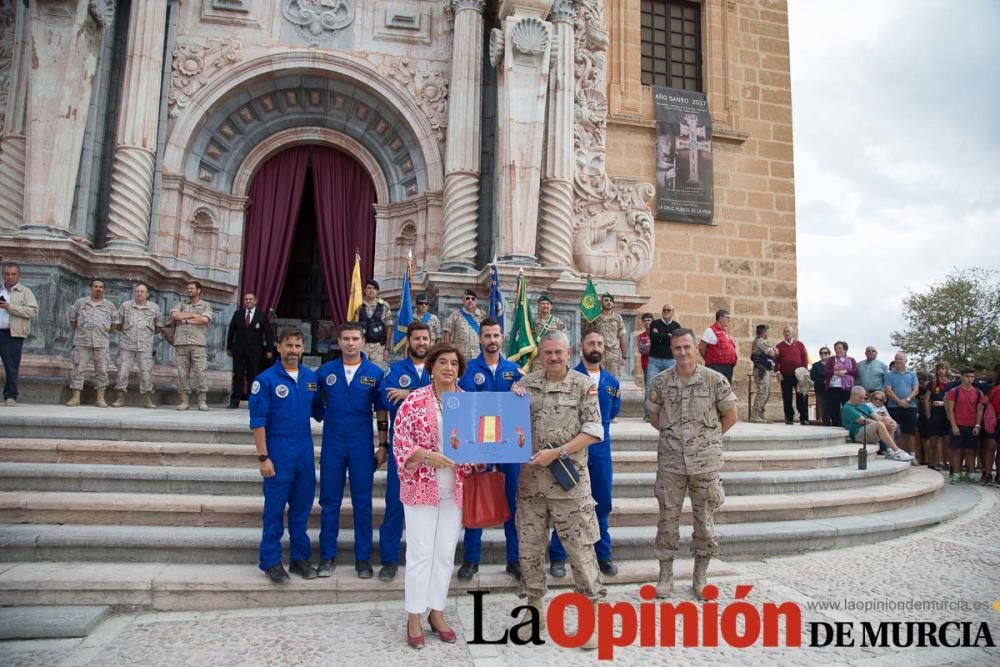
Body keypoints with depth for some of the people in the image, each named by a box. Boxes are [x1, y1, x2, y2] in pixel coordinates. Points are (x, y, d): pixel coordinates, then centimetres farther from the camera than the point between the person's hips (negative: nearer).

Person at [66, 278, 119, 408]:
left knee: (102, 370, 0)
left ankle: (100, 398, 6)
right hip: (82, 342, 0)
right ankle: (76, 397, 3)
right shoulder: (80, 302, 8)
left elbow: (115, 322, 15)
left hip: (101, 343, 0)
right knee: (78, 368, -1)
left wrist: (106, 332, 10)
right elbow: (72, 319, 15)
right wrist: (79, 331, 11)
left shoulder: (110, 306, 9)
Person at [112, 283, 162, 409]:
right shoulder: (125, 306, 7)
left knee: (146, 372, -3)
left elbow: (158, 327, 14)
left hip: (145, 346, 0)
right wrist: (126, 332, 10)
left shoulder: (154, 308, 7)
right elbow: (118, 324, 12)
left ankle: (148, 399, 5)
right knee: (123, 371, -1)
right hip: (127, 345, 1)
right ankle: (120, 398, 7)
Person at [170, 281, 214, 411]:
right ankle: (184, 401, 6)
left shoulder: (205, 306, 10)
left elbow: (205, 319, -9)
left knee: (200, 372, -6)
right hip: (181, 343, 3)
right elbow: (174, 315, -1)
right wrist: (193, 315, -2)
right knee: (182, 372, 1)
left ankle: (202, 401, -2)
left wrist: (185, 320, -4)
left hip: (198, 343, -2)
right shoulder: (182, 304, 18)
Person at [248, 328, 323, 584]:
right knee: (274, 508, 5)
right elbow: (258, 421, -8)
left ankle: (300, 557, 25)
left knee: (302, 507, 12)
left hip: (305, 452, 4)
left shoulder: (311, 378, 6)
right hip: (278, 453, -4)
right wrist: (263, 457, -12)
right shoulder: (266, 379, -7)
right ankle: (271, 561, 18)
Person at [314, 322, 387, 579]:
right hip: (332, 445, 1)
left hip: (362, 446, -1)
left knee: (362, 504, 6)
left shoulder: (374, 373, 0)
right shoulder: (325, 371, 3)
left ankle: (363, 559, 16)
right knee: (330, 503, 8)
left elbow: (381, 412, 3)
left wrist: (383, 445, 1)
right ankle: (327, 557, 20)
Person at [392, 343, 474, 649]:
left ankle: (436, 612, 26)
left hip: (456, 489, 4)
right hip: (421, 486, -4)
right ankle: (414, 617, 16)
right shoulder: (414, 401, -7)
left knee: (446, 553, 12)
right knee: (420, 552, 3)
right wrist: (428, 456, -22)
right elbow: (400, 444, -9)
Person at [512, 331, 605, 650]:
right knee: (529, 547, 11)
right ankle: (535, 608, 27)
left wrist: (556, 453, -16)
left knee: (580, 548, 1)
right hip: (531, 480, 4)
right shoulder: (527, 383, 8)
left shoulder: (583, 385, -3)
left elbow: (593, 432, -8)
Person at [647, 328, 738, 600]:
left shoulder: (715, 380, -5)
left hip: (706, 463, -1)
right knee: (668, 519, 7)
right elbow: (654, 418, 11)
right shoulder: (661, 382, 0)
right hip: (670, 463, 1)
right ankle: (665, 575, 21)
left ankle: (700, 577, 23)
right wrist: (674, 435, 8)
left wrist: (708, 438, 7)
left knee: (705, 521, 8)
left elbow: (730, 416, 4)